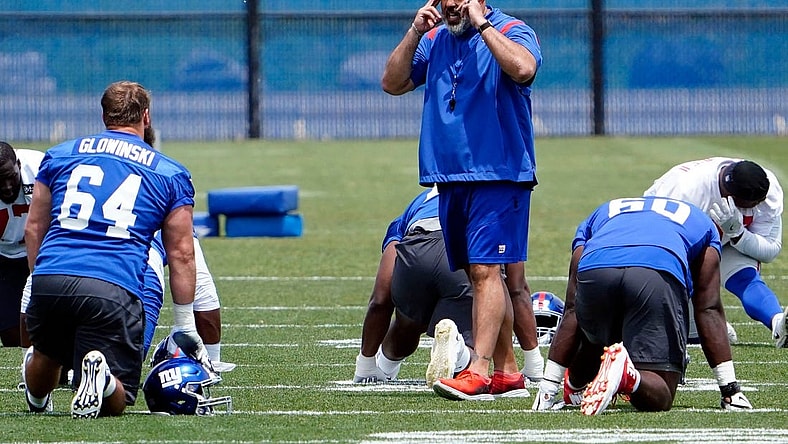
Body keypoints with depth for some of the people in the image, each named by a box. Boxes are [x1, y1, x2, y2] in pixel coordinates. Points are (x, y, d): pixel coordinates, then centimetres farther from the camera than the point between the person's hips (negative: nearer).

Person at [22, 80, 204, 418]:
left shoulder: (60, 154, 19)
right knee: (114, 402, -3)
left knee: (48, 354, 35)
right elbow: (180, 254, 13)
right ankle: (100, 375, -29)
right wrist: (185, 327, 17)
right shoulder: (170, 174, 14)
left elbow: (34, 229, 21)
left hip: (50, 278, 3)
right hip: (114, 289, -3)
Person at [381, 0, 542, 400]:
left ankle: (479, 370, -20)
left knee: (486, 270, -14)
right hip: (449, 178, 7)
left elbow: (523, 68, -27)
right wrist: (415, 32, -3)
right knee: (479, 274, 10)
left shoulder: (511, 32, -5)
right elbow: (393, 83, 8)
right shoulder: (435, 39, 13)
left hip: (498, 176, -7)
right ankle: (505, 368, 17)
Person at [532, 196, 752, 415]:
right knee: (658, 397, -2)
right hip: (660, 273, -3)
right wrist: (731, 390, 31)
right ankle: (626, 373, -29)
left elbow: (572, 309, 35)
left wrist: (547, 388, 36)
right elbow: (708, 309, 30)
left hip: (594, 268, 3)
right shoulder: (700, 223, 39)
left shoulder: (602, 214, 42)